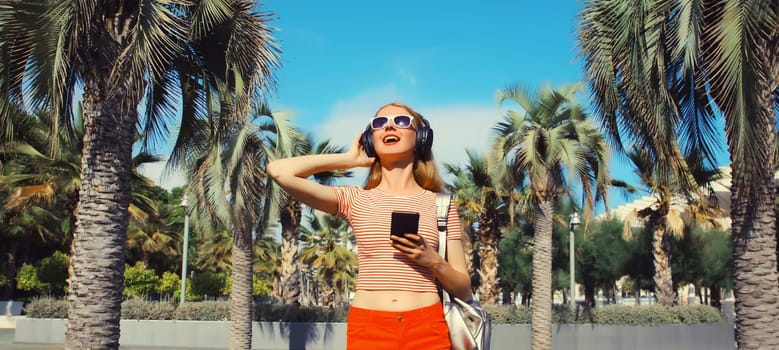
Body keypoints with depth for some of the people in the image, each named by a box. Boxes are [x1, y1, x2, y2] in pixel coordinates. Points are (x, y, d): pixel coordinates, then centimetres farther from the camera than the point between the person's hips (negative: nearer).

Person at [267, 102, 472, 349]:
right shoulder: (356, 200, 6)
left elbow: (464, 290, 9)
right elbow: (279, 171, -6)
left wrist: (433, 261, -11)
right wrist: (350, 159, 5)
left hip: (426, 328, 0)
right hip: (367, 328, 0)